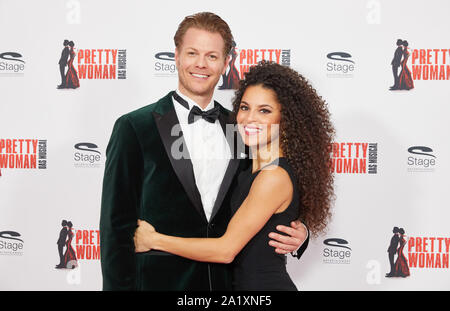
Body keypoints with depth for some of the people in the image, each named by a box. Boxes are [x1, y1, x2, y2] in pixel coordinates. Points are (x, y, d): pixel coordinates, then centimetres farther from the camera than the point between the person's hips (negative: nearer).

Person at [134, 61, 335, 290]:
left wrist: (154, 240, -14)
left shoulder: (275, 176, -21)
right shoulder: (253, 170, 5)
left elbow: (226, 249, -21)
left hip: (265, 284, -8)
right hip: (246, 282, 8)